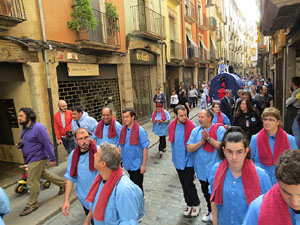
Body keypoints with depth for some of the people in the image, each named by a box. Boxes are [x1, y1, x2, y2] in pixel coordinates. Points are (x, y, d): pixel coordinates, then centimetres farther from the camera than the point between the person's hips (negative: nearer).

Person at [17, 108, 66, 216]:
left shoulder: (38, 128, -22)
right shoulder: (25, 129, 6)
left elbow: (48, 144, -21)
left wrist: (52, 159, -19)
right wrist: (21, 144, 1)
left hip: (37, 159, -9)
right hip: (31, 159, 10)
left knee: (32, 182, 1)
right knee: (44, 173, 22)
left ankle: (32, 204, 20)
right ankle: (63, 184, 38)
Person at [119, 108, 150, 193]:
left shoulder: (140, 130, -15)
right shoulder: (123, 130, 1)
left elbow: (145, 148, -13)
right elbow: (121, 146, 11)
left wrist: (144, 165, -14)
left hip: (137, 165, -5)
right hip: (127, 164, 5)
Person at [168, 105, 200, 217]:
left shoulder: (191, 126, -16)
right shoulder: (171, 126, -2)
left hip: (189, 160, -4)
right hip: (178, 160, 5)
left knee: (189, 183, -1)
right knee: (183, 183, 17)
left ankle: (196, 204, 25)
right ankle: (188, 203, 37)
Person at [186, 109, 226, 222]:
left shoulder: (220, 129, -12)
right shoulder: (195, 131, -1)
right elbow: (189, 148, -8)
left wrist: (209, 138, -26)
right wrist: (202, 141, -21)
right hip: (202, 170, 4)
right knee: (206, 192, 22)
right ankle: (210, 210, 48)